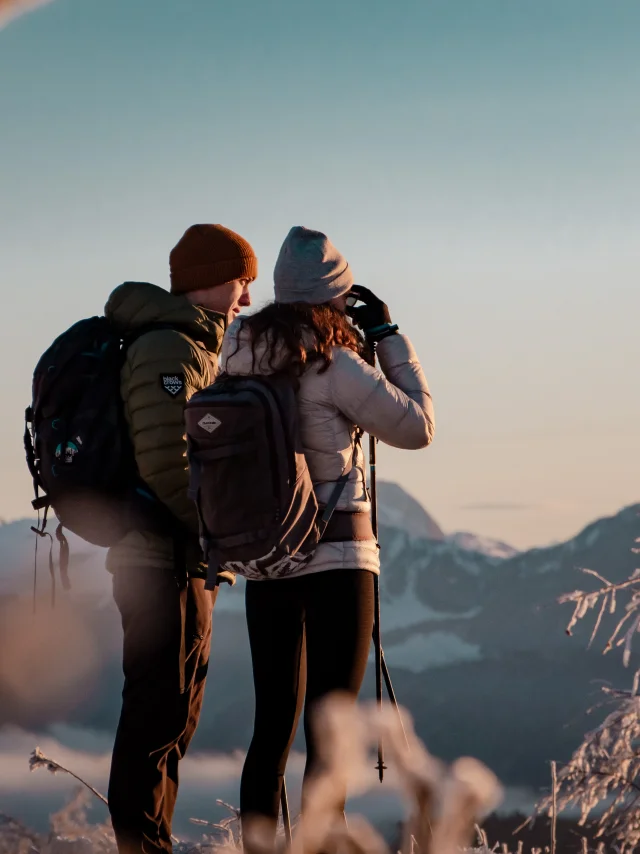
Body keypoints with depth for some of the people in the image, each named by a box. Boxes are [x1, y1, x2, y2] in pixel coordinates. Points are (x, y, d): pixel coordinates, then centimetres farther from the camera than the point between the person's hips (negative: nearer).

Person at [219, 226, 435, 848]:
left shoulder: (241, 353, 2)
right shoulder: (335, 365, -14)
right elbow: (417, 427, -5)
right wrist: (388, 335, 2)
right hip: (336, 555, -6)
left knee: (272, 726, 15)